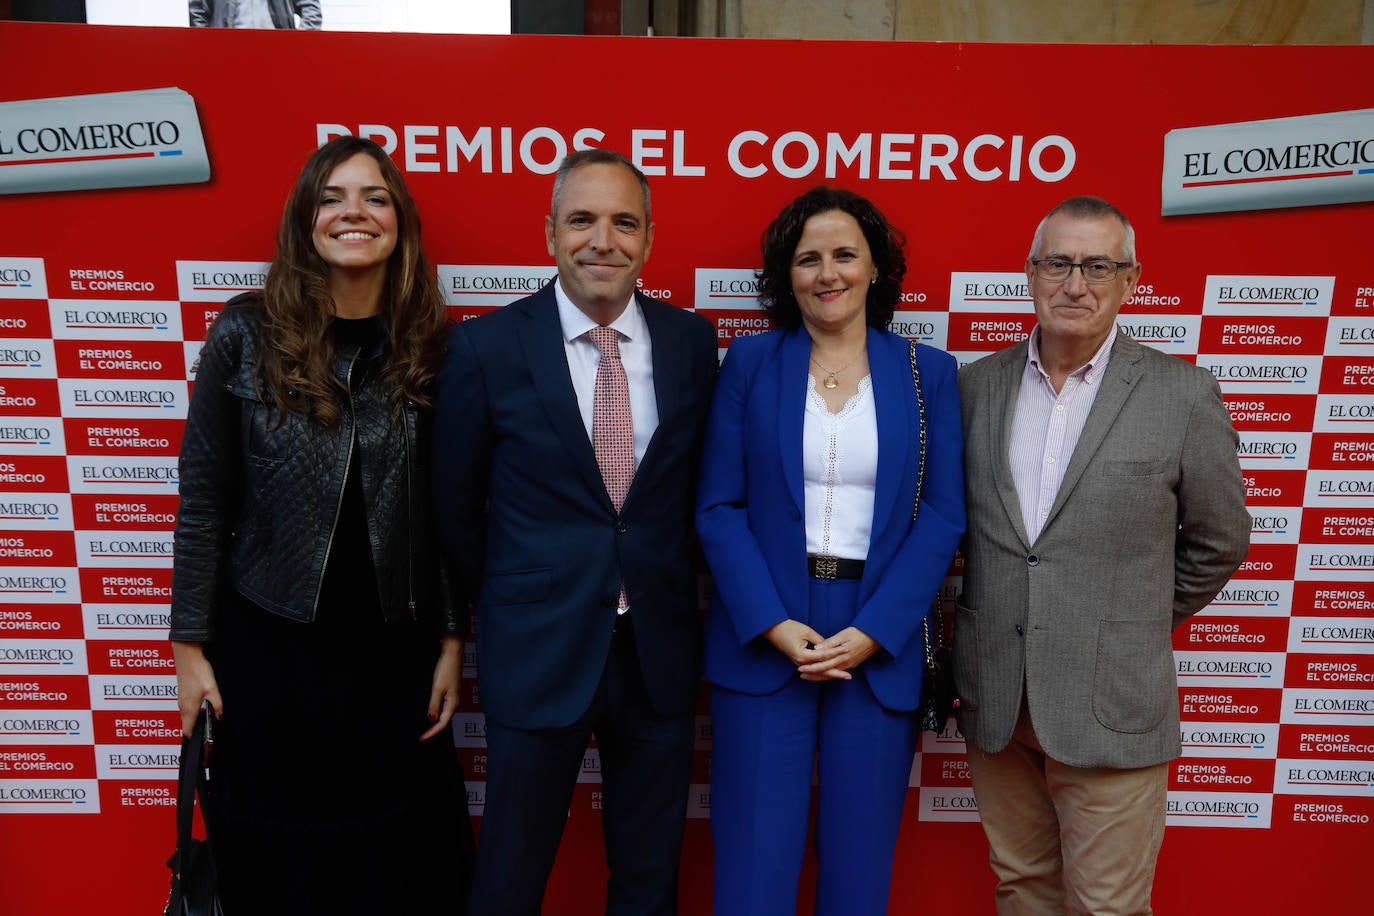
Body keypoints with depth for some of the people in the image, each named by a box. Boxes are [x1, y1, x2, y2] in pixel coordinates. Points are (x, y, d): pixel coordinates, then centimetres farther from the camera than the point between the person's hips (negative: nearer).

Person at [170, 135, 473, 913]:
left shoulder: (431, 346, -1)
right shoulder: (246, 333, -5)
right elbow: (203, 500, -2)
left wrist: (451, 641, 1)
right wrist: (190, 647, -2)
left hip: (396, 648, 1)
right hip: (269, 645, 0)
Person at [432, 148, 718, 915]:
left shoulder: (693, 341, -1)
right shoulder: (487, 346, -8)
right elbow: (456, 503, 1)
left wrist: (669, 590, 9)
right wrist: (506, 603, 8)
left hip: (660, 650, 2)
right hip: (538, 651, -2)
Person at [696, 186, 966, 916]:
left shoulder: (928, 373, 4)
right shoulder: (749, 363, 2)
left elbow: (942, 516, -1)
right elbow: (718, 507, -2)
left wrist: (871, 633, -11)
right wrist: (775, 624, -12)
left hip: (880, 646, 1)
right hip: (762, 637, 0)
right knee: (754, 858, 6)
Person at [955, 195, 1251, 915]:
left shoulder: (1184, 395, -5)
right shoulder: (974, 384, 3)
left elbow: (1217, 542, 5)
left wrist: (1139, 626, 9)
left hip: (1109, 708, -2)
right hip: (993, 699, 3)